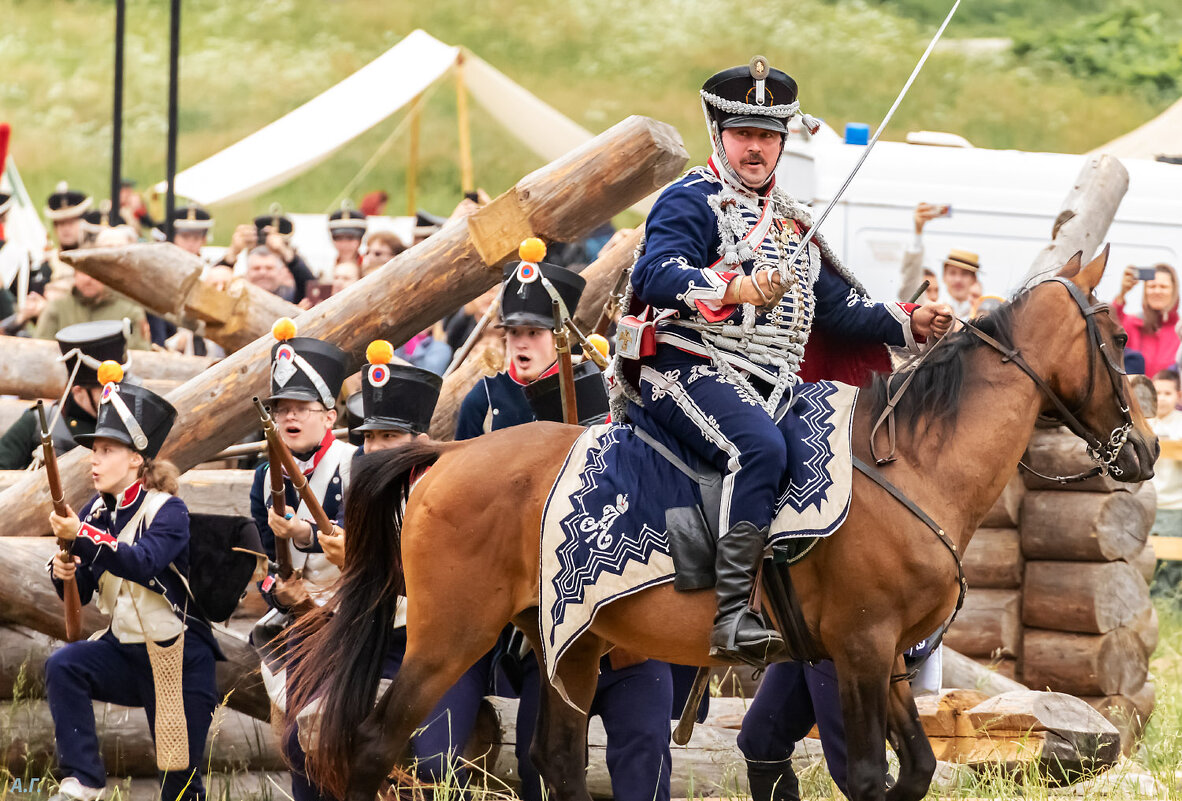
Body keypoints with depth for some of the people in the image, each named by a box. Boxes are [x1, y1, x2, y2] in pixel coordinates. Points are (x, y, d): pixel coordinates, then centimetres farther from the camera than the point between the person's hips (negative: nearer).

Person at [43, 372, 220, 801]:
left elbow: (145, 563, -34)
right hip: (124, 649, 5)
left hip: (179, 655, -5)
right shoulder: (98, 511, 3)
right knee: (62, 666, -24)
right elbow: (83, 591, 7)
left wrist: (81, 535, -41)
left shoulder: (168, 511, -15)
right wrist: (65, 572, -16)